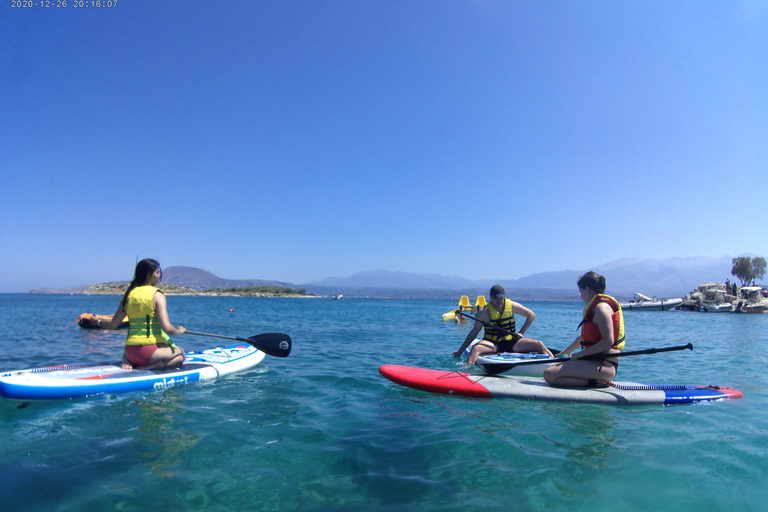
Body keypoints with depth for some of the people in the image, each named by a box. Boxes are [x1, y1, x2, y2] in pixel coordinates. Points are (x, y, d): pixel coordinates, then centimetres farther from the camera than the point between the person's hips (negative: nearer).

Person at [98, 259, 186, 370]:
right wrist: (179, 331, 3)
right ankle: (152, 366, -10)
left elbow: (113, 325, 10)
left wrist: (99, 322, 30)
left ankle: (127, 360, 5)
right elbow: (167, 329, -18)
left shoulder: (128, 294, 6)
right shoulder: (156, 294, -11)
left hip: (130, 351, 6)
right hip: (149, 351, -6)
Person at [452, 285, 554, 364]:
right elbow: (474, 332, -6)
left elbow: (531, 315, 14)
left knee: (539, 345, -12)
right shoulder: (485, 311, -7)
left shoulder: (511, 305, 1)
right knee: (476, 349, -34)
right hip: (492, 343, -3)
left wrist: (521, 332, 5)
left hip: (511, 342, 3)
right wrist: (461, 350, -10)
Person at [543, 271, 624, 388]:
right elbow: (584, 337, 33)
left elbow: (608, 341, -23)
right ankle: (597, 379, 5)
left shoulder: (601, 307, -12)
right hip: (596, 362, 11)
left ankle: (595, 383, -18)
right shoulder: (596, 307, 20)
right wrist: (567, 352, 43)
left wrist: (581, 354, -14)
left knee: (549, 374, -22)